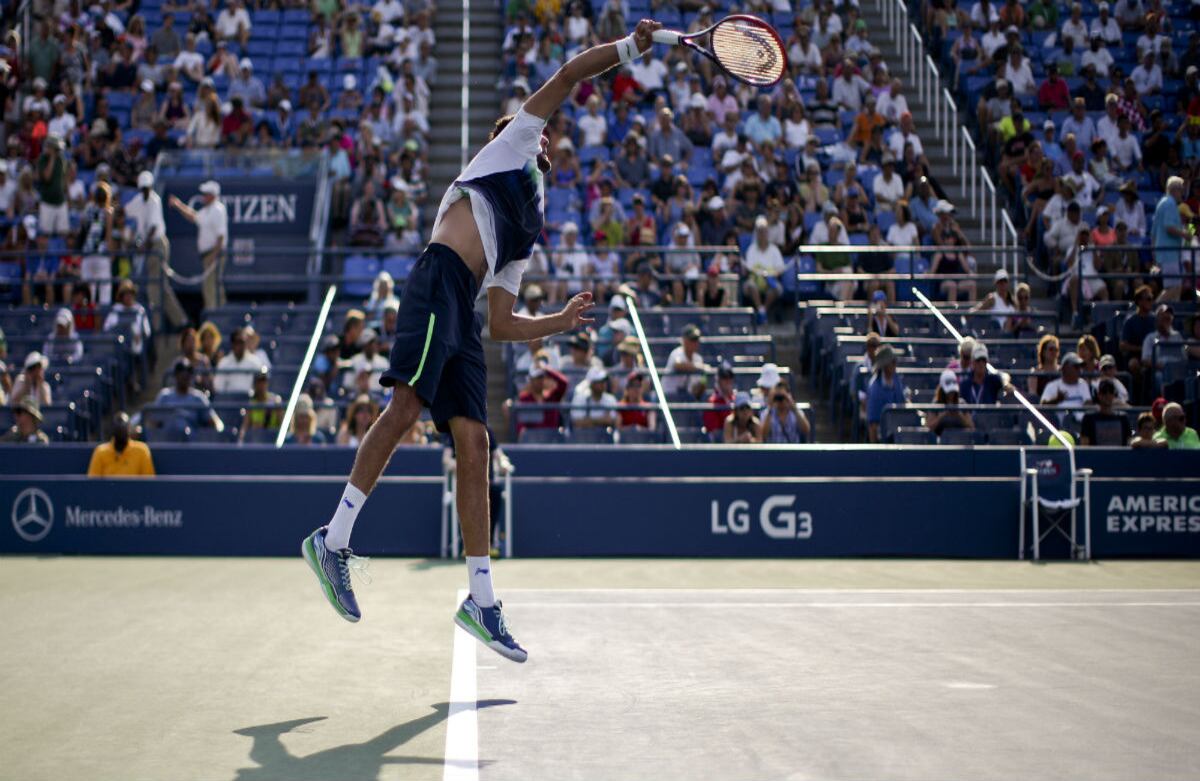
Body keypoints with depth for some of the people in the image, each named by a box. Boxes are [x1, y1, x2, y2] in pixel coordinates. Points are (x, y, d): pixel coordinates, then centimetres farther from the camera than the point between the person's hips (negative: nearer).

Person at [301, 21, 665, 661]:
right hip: (439, 278, -8)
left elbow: (502, 325, 32)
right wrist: (630, 45, 20)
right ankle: (333, 539, -23)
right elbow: (568, 75, 15)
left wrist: (562, 321, 29)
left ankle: (481, 601, -4)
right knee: (407, 403, -23)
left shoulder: (522, 238, 36)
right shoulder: (508, 145, 21)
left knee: (473, 443, -1)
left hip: (462, 314, 8)